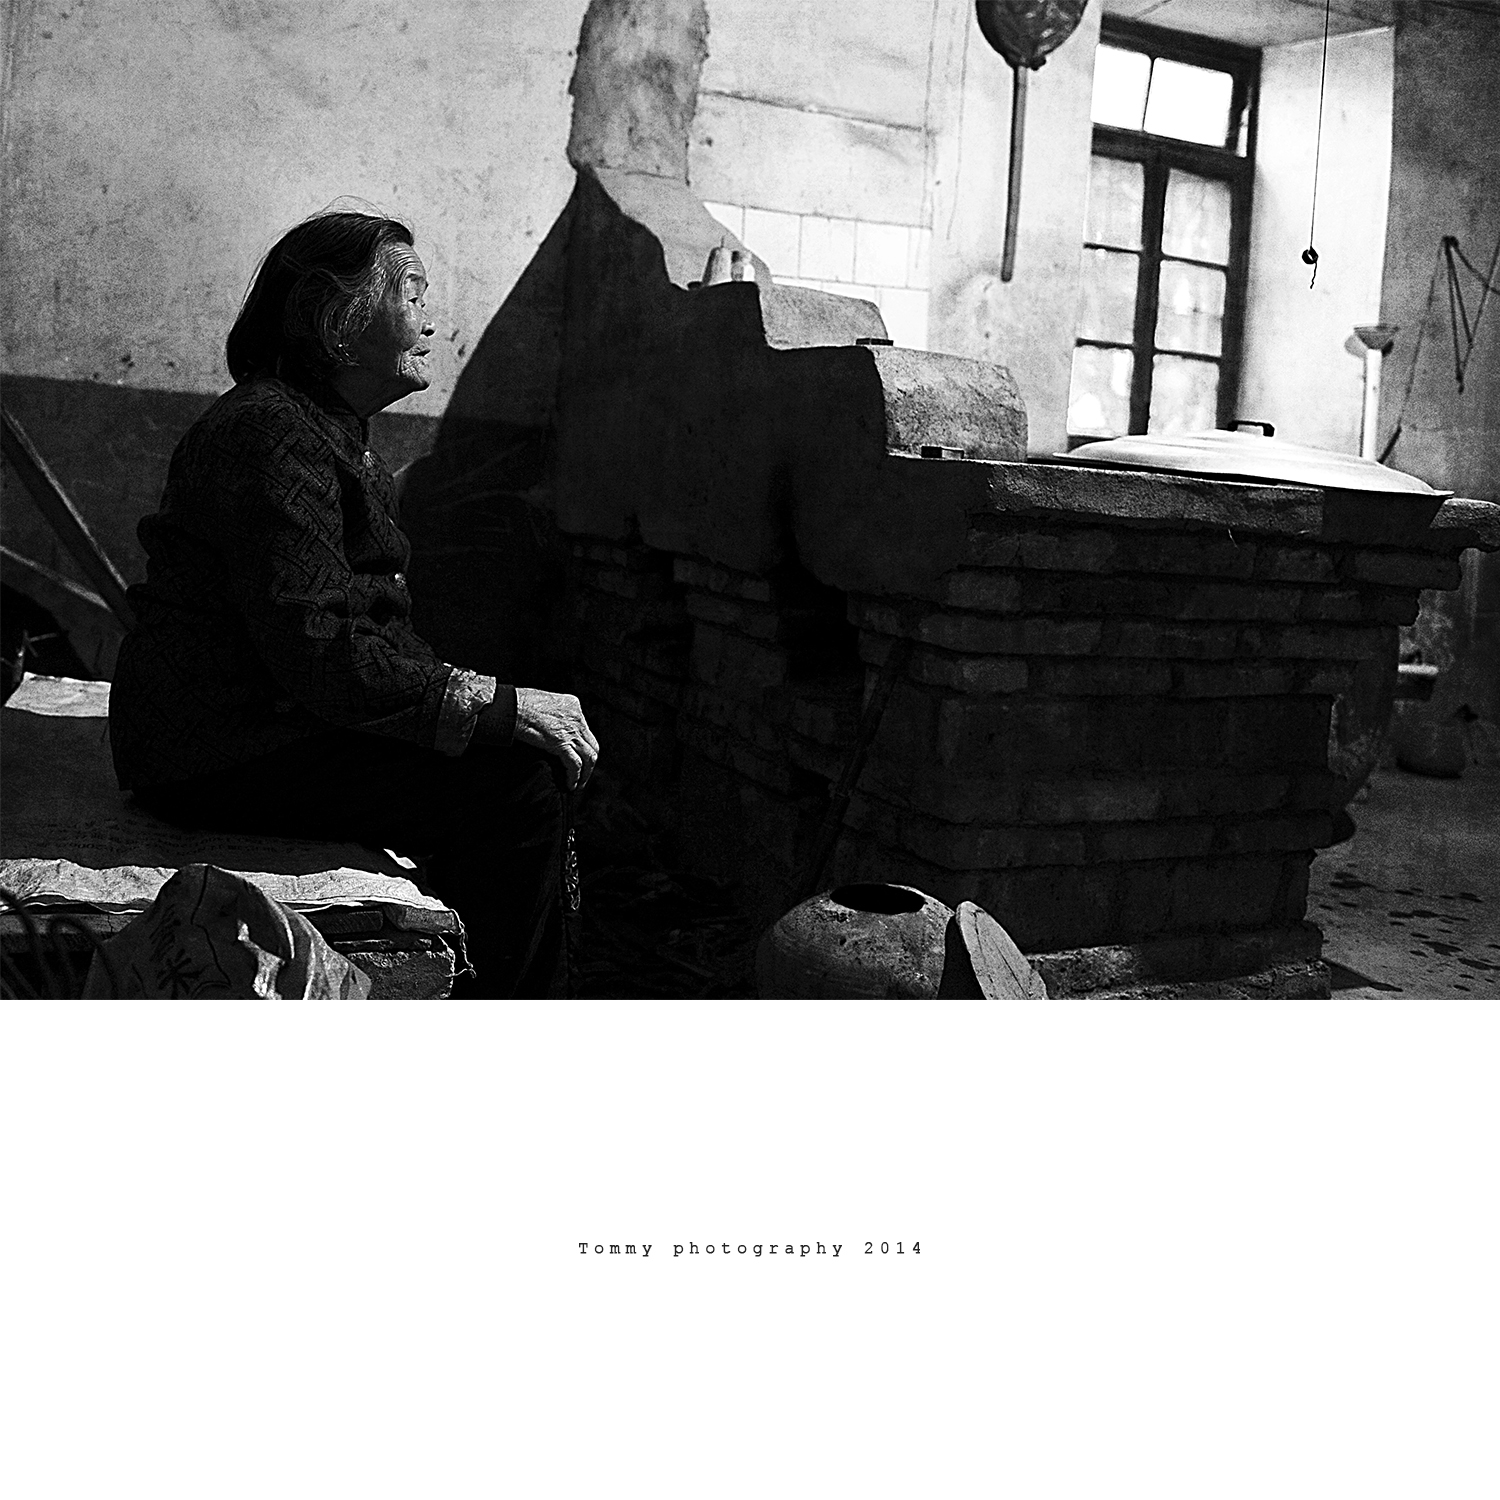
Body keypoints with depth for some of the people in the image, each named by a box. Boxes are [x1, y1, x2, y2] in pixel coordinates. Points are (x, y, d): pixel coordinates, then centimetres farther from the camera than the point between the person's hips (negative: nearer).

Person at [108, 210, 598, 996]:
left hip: (287, 719, 11)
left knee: (537, 755, 4)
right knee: (513, 793, -21)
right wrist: (495, 705, -24)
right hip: (224, 758, -11)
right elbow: (316, 651, -26)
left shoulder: (331, 432, 19)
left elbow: (371, 623, 16)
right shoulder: (267, 433, -17)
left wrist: (507, 703, 3)